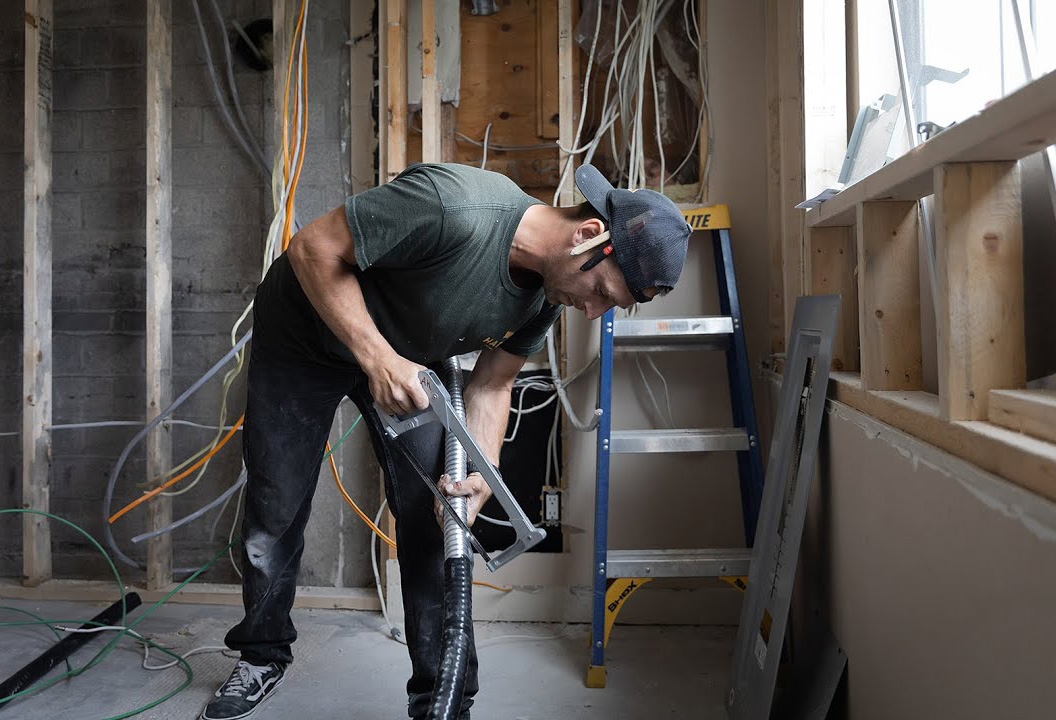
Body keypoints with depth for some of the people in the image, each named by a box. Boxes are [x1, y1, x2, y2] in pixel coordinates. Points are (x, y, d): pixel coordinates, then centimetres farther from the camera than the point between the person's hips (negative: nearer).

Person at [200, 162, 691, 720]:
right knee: (275, 511, 5)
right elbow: (313, 247, -29)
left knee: (431, 519, -4)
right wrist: (376, 358, -35)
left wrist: (482, 474, -22)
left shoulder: (547, 292, -16)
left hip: (405, 357, 5)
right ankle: (262, 657, 32)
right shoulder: (454, 204, -39)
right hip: (303, 336, -4)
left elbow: (491, 385, -5)